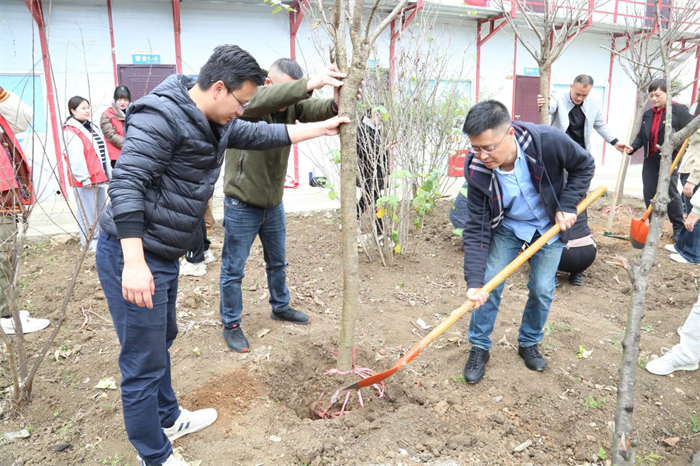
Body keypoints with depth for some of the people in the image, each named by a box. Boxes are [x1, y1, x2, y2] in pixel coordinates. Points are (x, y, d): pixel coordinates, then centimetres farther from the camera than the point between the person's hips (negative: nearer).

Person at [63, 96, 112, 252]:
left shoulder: (92, 127, 16)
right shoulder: (71, 131, -12)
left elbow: (103, 152, 18)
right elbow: (76, 158, -19)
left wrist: (108, 172, 16)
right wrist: (84, 178, -21)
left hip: (99, 176, 9)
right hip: (86, 179, -9)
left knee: (100, 210, 16)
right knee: (88, 211, -1)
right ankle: (90, 242, 8)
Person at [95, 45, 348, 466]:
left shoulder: (218, 124, 8)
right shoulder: (161, 116, -20)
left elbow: (263, 135, 21)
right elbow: (127, 184, -26)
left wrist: (321, 128, 22)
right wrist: (134, 263, -32)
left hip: (164, 256, 10)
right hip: (133, 258, -10)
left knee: (162, 339, 25)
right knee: (144, 363, 2)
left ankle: (169, 418, 47)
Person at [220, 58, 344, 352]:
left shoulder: (291, 104, -5)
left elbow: (316, 110, -22)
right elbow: (262, 100, -44)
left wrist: (338, 102, -46)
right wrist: (310, 84, -57)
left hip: (274, 202, 6)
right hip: (242, 204, -6)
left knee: (278, 262, 22)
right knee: (233, 270, 7)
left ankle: (280, 307, 43)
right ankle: (231, 324, 25)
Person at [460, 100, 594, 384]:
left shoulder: (548, 141, -32)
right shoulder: (477, 169, -28)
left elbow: (584, 165, -9)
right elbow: (476, 229, -24)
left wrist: (567, 206, -18)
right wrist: (474, 281, -30)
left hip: (549, 226, 0)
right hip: (506, 227, 0)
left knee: (542, 290, 2)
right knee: (489, 284, -7)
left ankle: (529, 344, 28)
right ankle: (479, 348, 12)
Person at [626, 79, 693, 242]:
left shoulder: (679, 110, -8)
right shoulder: (647, 114, 12)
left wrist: (672, 149, -23)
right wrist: (633, 147, -6)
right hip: (650, 159, 6)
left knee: (671, 193, -2)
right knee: (649, 192, 5)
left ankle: (679, 227, 15)